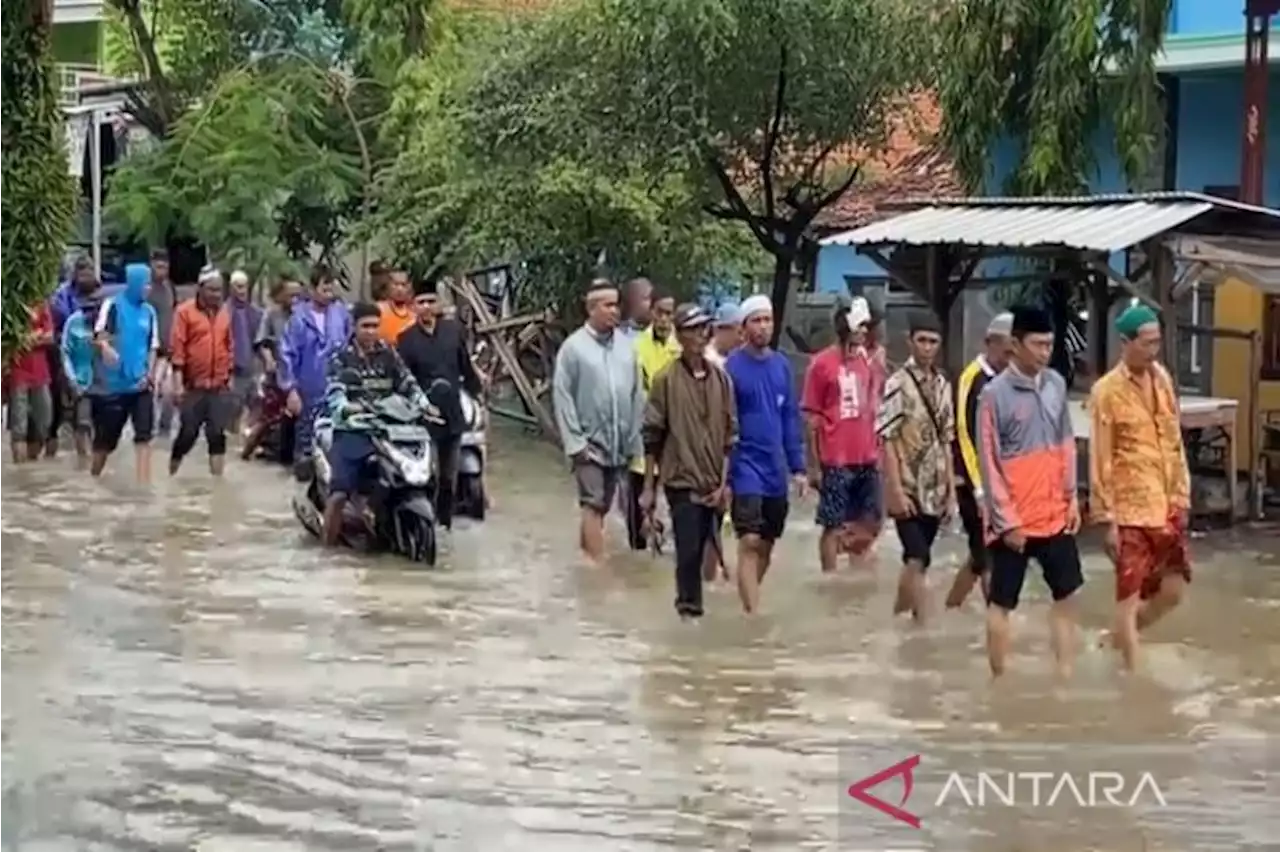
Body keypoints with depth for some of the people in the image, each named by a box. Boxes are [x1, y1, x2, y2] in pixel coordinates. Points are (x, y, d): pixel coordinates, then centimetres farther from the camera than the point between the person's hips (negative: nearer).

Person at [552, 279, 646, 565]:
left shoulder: (626, 346, 5)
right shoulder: (574, 347, -6)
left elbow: (637, 396, 7)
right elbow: (562, 397, -8)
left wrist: (635, 439, 5)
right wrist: (574, 441, -12)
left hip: (619, 444, 4)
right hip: (589, 443, -4)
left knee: (601, 507, 12)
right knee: (593, 505, -8)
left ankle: (584, 558, 25)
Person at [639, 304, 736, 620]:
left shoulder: (721, 379, 6)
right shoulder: (666, 380, -4)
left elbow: (731, 434, 9)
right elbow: (652, 437, -2)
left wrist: (724, 482, 3)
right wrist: (649, 487, -2)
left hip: (714, 484, 3)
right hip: (682, 481, -3)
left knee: (701, 550, 8)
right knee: (689, 551, -6)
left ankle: (691, 606, 19)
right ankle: (690, 609, 3)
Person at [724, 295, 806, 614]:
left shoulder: (781, 365, 7)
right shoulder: (731, 367, -9)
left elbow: (791, 418, 11)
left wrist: (798, 467, 7)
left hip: (775, 469, 6)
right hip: (746, 468, -6)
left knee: (767, 545, 13)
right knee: (750, 543, -12)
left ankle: (749, 604, 29)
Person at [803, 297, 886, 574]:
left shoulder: (870, 362, 9)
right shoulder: (822, 363, -7)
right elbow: (812, 418, -6)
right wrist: (814, 464, -8)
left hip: (867, 459, 5)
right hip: (835, 460, -5)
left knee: (871, 524, 10)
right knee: (834, 526, 3)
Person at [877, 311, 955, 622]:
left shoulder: (943, 385, 9)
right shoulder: (898, 384, -10)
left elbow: (946, 441, 14)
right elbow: (887, 440, -12)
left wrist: (951, 489, 10)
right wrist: (897, 489, -17)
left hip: (934, 491, 6)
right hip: (908, 490, -6)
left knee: (914, 559, 13)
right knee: (918, 559, -11)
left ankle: (898, 616, 25)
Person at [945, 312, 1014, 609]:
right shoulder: (972, 379, -14)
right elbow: (965, 435, -18)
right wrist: (979, 488, -21)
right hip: (977, 483, -8)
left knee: (981, 553, 14)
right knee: (989, 555, -5)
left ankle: (950, 609, 24)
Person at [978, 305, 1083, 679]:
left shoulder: (1056, 384, 4)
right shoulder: (995, 393, -13)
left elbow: (1066, 445, 13)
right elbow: (988, 463, -12)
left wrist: (1072, 498, 7)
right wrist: (1007, 520, -13)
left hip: (1055, 515, 6)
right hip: (1014, 520, -6)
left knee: (1066, 595, 10)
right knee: (1002, 602, 5)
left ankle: (1065, 675, 19)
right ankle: (1000, 680, 14)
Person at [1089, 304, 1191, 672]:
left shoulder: (1163, 379, 6)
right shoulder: (1107, 391, -13)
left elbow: (1175, 442, 14)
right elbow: (1100, 460, -12)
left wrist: (1182, 496, 11)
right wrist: (1107, 518, -13)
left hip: (1166, 506, 6)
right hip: (1130, 510, -6)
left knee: (1173, 591, 10)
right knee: (1129, 596, 0)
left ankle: (1120, 637, 32)